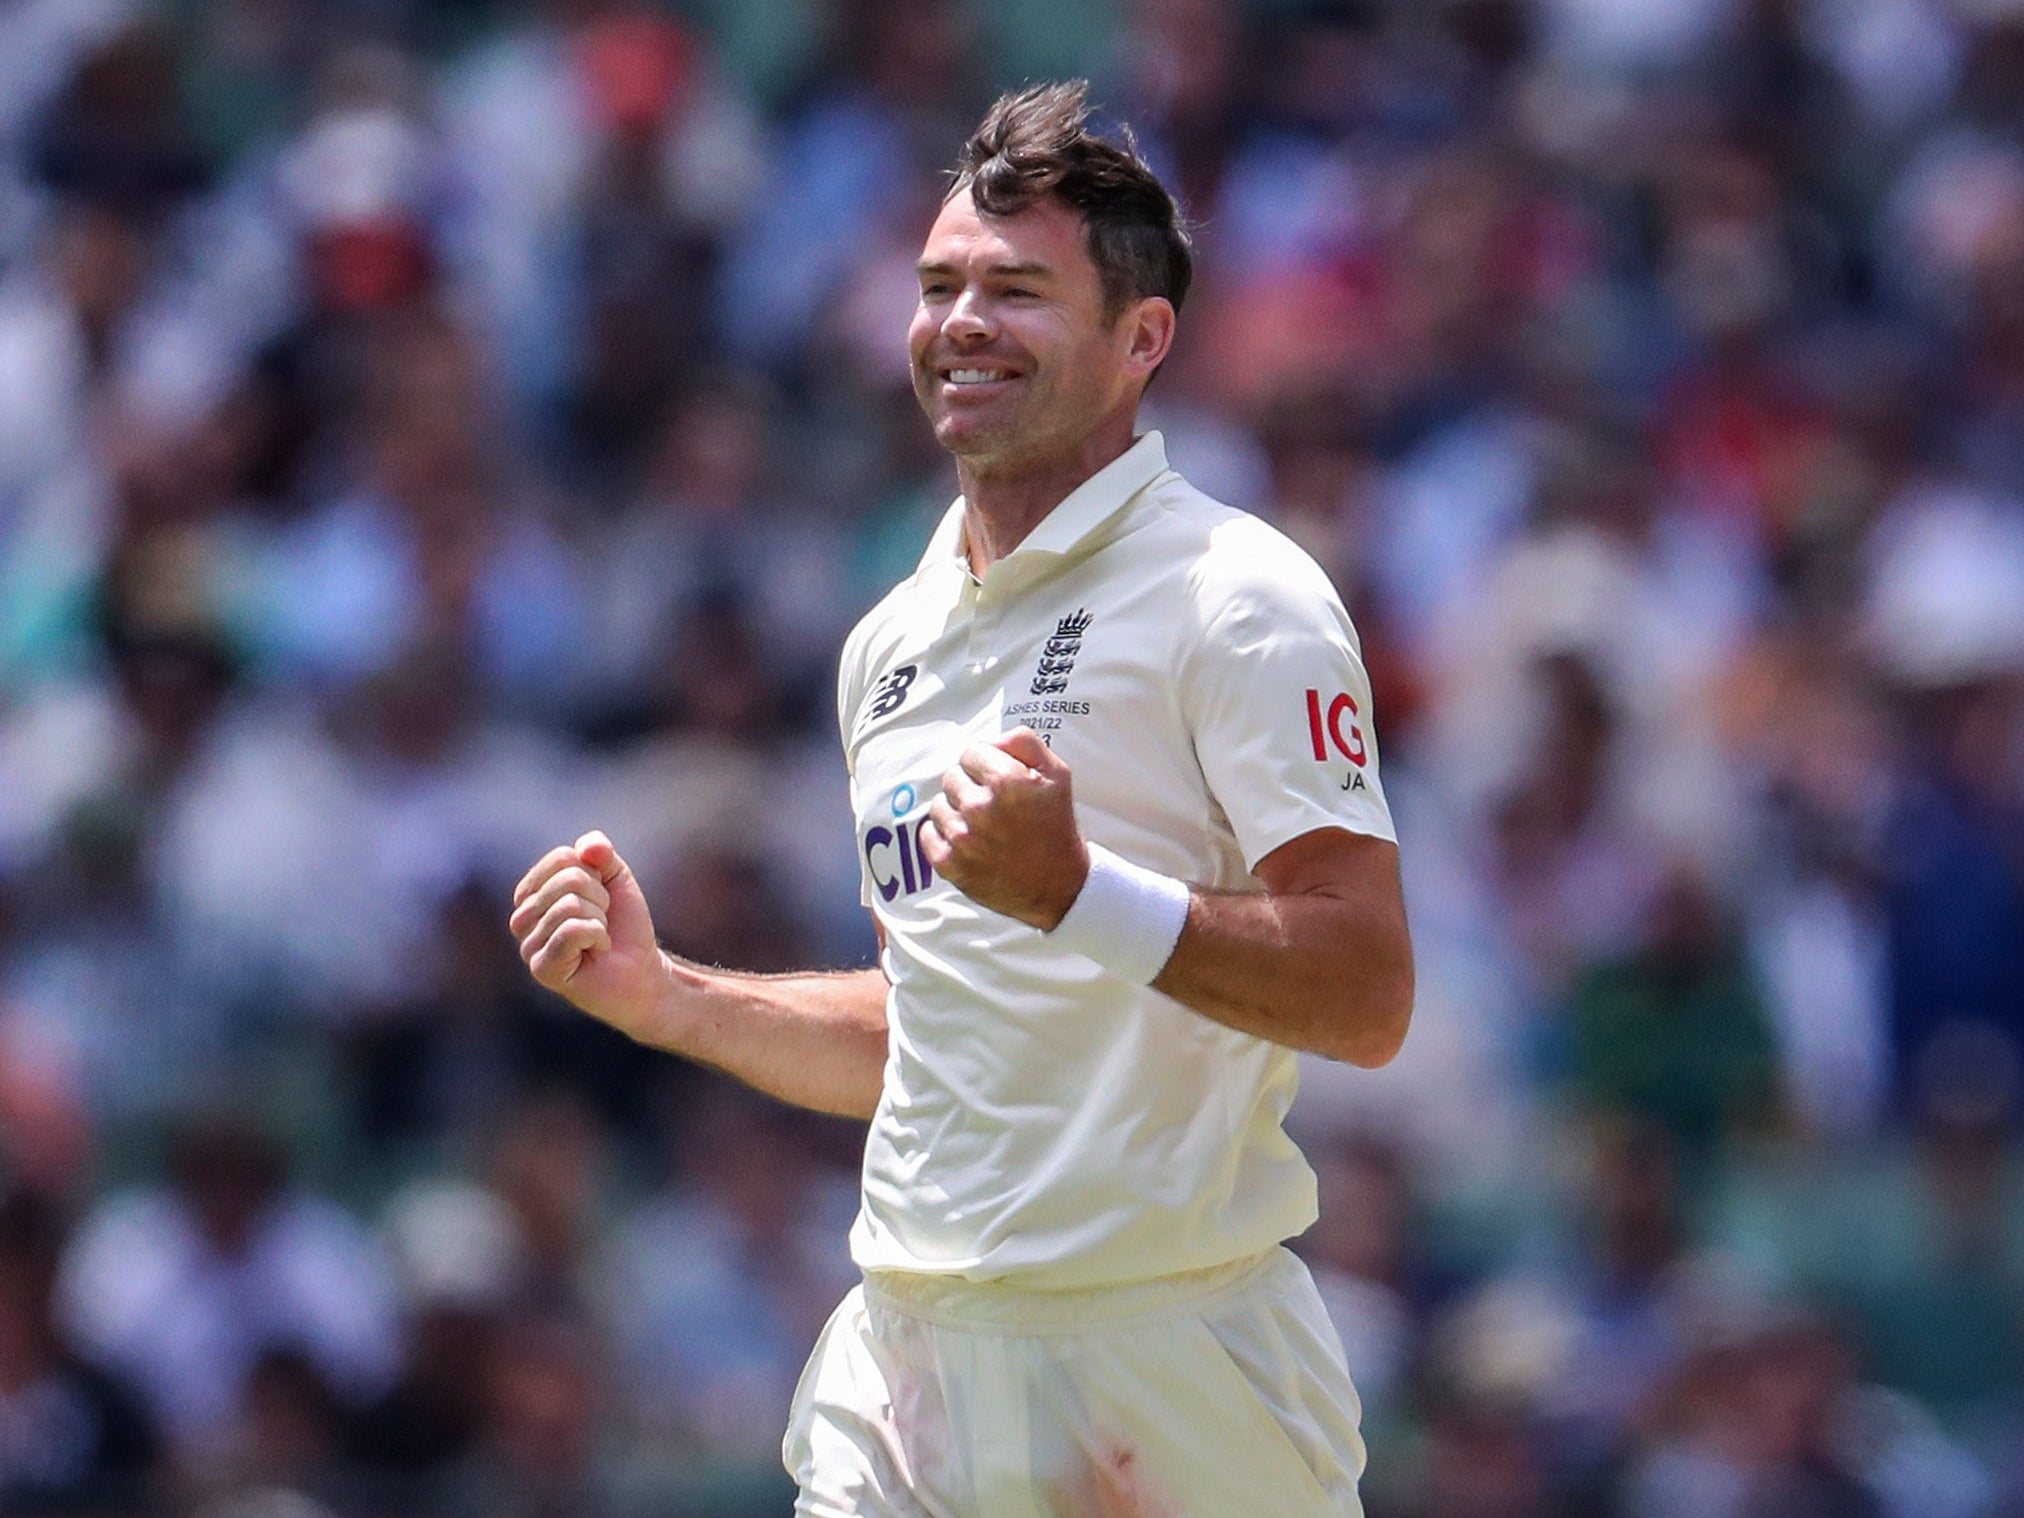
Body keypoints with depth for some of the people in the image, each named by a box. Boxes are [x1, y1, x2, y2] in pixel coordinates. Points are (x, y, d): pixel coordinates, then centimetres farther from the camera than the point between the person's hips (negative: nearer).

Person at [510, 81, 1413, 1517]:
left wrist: (1071, 889, -27)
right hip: (906, 1365, 6)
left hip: (1163, 1372, -6)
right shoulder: (893, 643, 17)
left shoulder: (1236, 595, -7)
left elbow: (1368, 996, -17)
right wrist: (663, 996, 13)